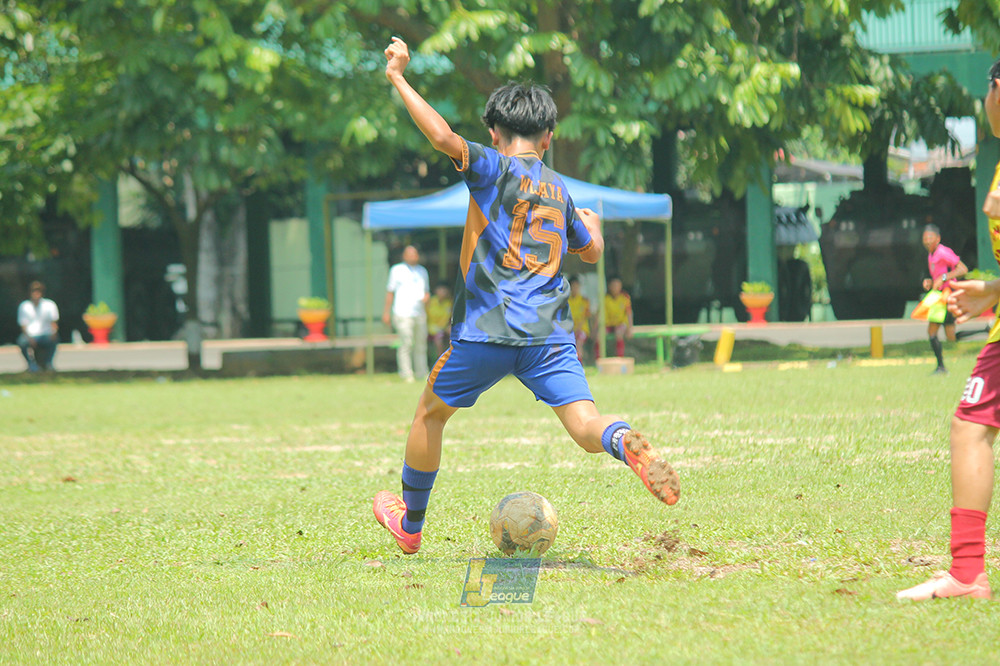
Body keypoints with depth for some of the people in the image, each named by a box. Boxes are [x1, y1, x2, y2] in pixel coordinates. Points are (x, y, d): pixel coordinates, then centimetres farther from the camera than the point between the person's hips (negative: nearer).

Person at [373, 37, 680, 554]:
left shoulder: (495, 168, 1)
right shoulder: (560, 191, 17)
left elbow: (443, 137, -16)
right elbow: (592, 251, 31)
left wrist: (399, 80, -9)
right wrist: (592, 224, 54)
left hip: (486, 332, -3)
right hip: (550, 334, 3)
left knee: (431, 413, 19)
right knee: (585, 424, -7)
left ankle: (410, 524, 31)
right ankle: (626, 443, -43)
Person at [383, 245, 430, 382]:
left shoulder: (422, 271, 18)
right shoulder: (397, 270, 5)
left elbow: (427, 292, 24)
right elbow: (390, 292, 5)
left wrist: (426, 297, -1)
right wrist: (387, 312, 0)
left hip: (420, 313, 5)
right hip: (403, 314, -5)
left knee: (421, 344, 4)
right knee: (406, 344, -13)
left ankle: (422, 374, 10)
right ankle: (406, 375, -12)